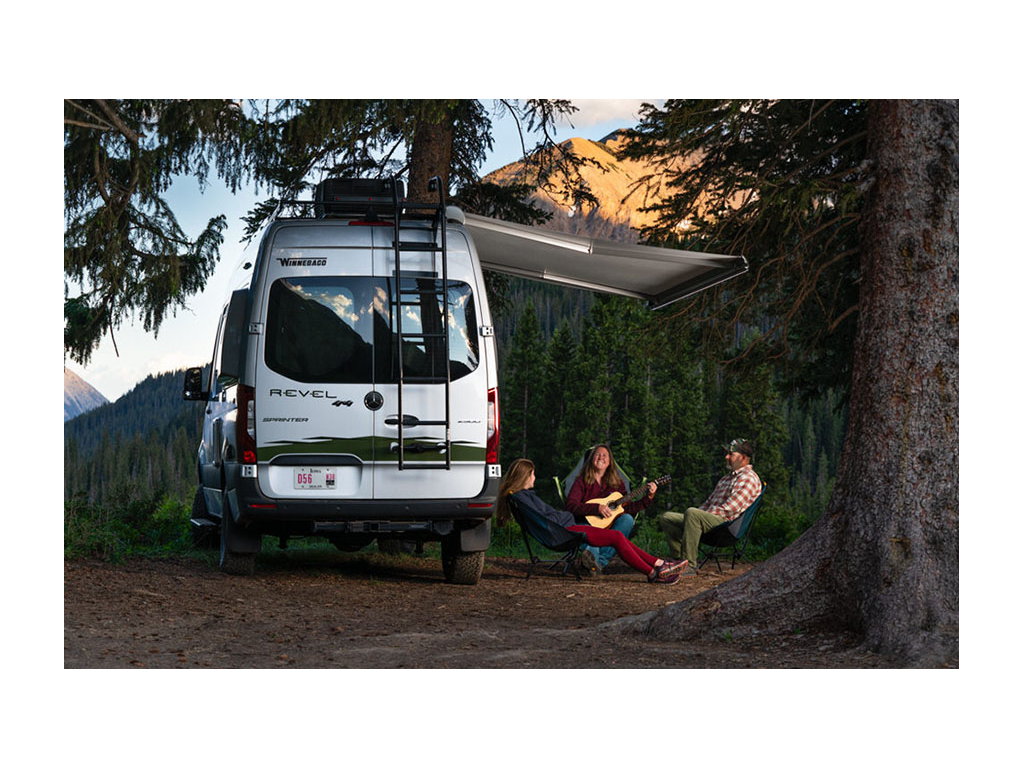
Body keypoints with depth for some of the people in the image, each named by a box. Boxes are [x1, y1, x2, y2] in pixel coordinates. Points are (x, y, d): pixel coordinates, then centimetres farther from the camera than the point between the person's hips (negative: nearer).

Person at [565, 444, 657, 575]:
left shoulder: (617, 483, 17)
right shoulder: (582, 482, 5)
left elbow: (627, 508, 15)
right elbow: (571, 505, -10)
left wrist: (648, 498, 5)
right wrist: (597, 508, -22)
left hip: (609, 527, 3)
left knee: (627, 519, -27)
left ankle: (600, 560, -40)